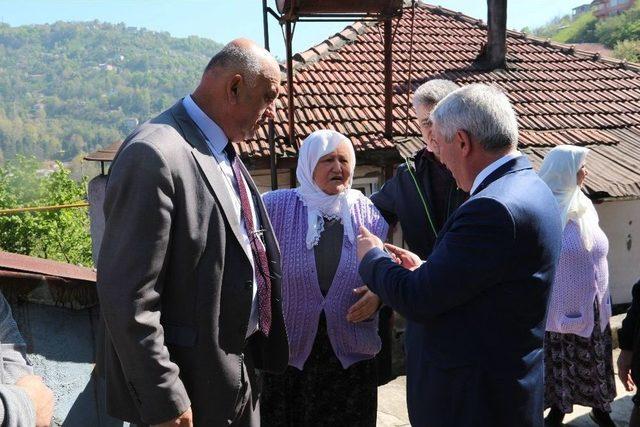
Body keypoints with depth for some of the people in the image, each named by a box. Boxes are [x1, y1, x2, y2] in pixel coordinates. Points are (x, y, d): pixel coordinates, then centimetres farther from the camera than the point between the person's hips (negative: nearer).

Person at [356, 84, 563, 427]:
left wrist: (372, 256, -5)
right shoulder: (530, 187, 5)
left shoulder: (493, 209, -27)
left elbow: (416, 300, -22)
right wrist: (426, 270, 5)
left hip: (473, 399, -9)